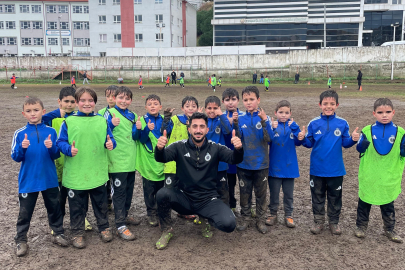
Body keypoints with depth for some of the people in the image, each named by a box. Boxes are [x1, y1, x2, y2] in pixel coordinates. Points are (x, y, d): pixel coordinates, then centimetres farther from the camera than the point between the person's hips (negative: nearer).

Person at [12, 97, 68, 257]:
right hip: (28, 181, -1)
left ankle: (58, 234, 30)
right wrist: (22, 147, -23)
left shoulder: (51, 131, -2)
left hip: (49, 179, 1)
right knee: (25, 212, 9)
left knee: (54, 208, 14)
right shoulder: (20, 134, -3)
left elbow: (56, 155, -2)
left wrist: (51, 147, -23)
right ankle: (21, 240, 23)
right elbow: (15, 157, -4)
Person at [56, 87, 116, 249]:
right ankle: (77, 232, 28)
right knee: (77, 205, 11)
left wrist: (110, 144, -14)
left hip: (98, 173, 2)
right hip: (75, 174, -2)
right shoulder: (69, 122, -3)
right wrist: (69, 149, -20)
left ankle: (104, 227, 35)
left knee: (100, 202, 17)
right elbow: (60, 142, -1)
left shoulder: (102, 121, 4)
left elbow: (110, 139, 8)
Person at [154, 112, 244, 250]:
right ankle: (167, 230, 0)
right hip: (184, 198, 0)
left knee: (229, 224, -24)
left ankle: (207, 219, 15)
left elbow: (234, 159, -12)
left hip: (208, 200, 0)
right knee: (162, 194, -29)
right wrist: (160, 148, -41)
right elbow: (161, 158, -17)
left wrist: (238, 149, -36)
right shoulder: (180, 146, -2)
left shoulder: (215, 148, 0)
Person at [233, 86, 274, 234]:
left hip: (261, 163, -1)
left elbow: (268, 138, -16)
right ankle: (244, 217, 28)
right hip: (244, 163, 1)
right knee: (244, 192, 13)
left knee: (261, 193, 11)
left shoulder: (264, 118, -5)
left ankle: (260, 219, 25)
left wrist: (264, 122, -29)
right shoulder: (241, 118, 0)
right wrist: (235, 124, -24)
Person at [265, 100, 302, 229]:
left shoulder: (293, 126, 0)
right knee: (274, 193, 12)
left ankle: (288, 215, 26)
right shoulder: (273, 125, -3)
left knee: (289, 193, 13)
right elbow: (267, 141, -16)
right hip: (275, 166, -1)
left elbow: (298, 142, -13)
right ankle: (273, 214, 26)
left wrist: (294, 127, -24)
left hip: (289, 166, 1)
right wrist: (271, 128, -28)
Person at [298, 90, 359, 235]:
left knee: (335, 197, 13)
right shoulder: (314, 123, -5)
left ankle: (334, 222, 30)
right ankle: (318, 221, 29)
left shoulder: (342, 123, -4)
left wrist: (353, 139, -20)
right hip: (317, 169, 0)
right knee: (317, 196, 13)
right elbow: (310, 143, 0)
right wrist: (303, 139, -20)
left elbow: (345, 143, 0)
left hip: (336, 169, 0)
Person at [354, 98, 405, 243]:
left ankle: (389, 229, 33)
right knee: (364, 201, 14)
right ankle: (361, 226, 32)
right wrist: (361, 145, -22)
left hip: (389, 178, 1)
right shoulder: (367, 131, -6)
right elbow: (360, 149, 0)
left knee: (388, 204, 16)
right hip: (369, 177, 0)